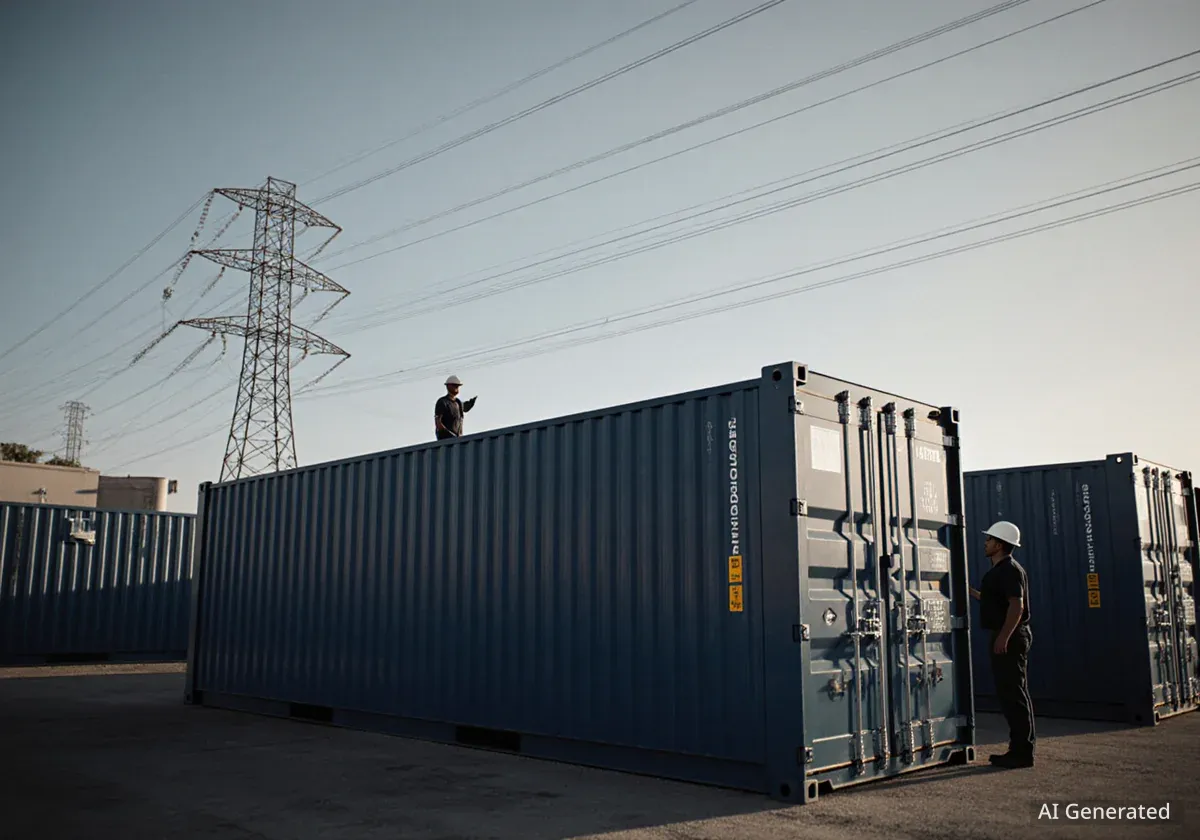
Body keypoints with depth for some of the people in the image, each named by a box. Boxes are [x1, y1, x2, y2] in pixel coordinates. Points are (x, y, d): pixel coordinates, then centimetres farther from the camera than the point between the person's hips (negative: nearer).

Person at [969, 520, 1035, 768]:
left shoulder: (1009, 570, -15)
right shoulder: (1001, 570, 17)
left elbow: (1017, 605, -24)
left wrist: (1003, 637, -28)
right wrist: (971, 591, 27)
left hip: (1009, 638, -11)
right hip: (1005, 638, 11)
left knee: (1013, 694, -7)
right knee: (1013, 694, 14)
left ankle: (1022, 752, -3)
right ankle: (1020, 748, 20)